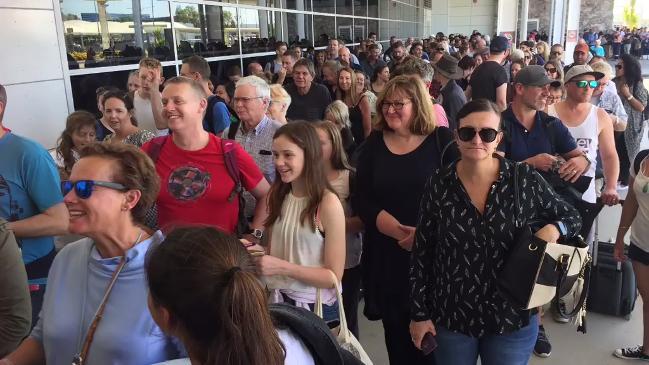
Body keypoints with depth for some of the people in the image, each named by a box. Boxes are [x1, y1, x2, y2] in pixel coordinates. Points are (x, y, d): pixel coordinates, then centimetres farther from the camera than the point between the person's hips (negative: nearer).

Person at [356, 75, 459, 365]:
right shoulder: (373, 144, 5)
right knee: (396, 333, 13)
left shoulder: (442, 140, -2)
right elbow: (364, 202, -2)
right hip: (387, 254, 3)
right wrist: (400, 232, -15)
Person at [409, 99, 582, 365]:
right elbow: (421, 252, -2)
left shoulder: (525, 179, -10)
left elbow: (571, 216, 5)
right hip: (449, 318, 0)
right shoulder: (439, 184, -9)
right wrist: (419, 313, -1)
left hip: (513, 318, 0)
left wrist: (554, 229, -18)